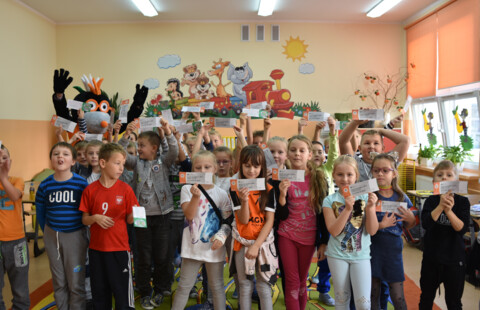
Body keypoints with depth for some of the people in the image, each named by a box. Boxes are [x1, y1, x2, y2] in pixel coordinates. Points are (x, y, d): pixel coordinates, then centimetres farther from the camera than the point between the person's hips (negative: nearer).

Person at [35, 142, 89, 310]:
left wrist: (84, 232, 1)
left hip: (75, 235, -3)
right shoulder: (44, 186, -3)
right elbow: (40, 213, 9)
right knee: (59, 282, 15)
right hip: (52, 236, 3)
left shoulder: (82, 183, -12)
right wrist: (48, 232, 12)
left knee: (76, 282, 5)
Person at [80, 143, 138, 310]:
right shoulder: (90, 190, -1)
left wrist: (134, 215, -21)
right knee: (99, 292, 16)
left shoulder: (125, 189, -4)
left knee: (123, 291, 3)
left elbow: (129, 219, 0)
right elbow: (84, 219, 5)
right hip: (96, 248, 2)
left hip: (119, 248, -2)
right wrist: (95, 218, -15)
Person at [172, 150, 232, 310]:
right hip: (192, 246, 0)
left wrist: (222, 235, -19)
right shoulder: (187, 189, -3)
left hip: (213, 247, 0)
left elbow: (228, 221, -1)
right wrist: (196, 196, -27)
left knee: (217, 287, 12)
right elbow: (189, 215, -13)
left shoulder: (221, 193, -2)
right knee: (184, 286, 11)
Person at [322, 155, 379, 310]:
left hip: (361, 255, 0)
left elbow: (372, 231, -7)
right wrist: (347, 209, -25)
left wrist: (370, 208, -22)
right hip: (337, 255, 0)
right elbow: (333, 231, -15)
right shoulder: (330, 200, -5)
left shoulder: (365, 198, -3)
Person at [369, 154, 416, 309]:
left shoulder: (401, 197, 1)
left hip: (394, 249, 2)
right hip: (373, 248, -1)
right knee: (374, 294, 11)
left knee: (398, 296, 5)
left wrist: (411, 219, -7)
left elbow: (408, 226, 14)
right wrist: (381, 225, -26)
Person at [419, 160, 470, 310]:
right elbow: (426, 224, -20)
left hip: (454, 259, -1)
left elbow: (462, 228, -18)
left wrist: (448, 210, -33)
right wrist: (440, 206, -33)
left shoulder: (462, 201, -7)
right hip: (431, 257, 1)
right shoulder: (431, 201, -5)